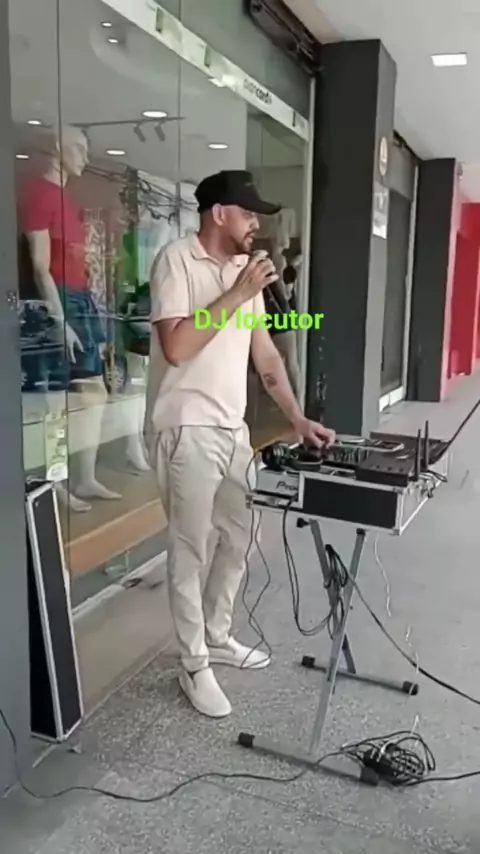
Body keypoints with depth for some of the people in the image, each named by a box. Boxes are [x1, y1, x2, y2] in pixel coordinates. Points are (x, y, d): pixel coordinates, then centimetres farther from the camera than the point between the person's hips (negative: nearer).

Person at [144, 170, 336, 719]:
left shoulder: (245, 270, 11)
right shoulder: (176, 261, -10)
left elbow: (266, 355, 13)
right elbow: (176, 348, -22)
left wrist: (298, 419, 7)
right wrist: (238, 294, -19)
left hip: (232, 428, 8)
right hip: (187, 431, -7)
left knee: (237, 538, 16)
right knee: (191, 550, 3)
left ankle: (217, 636, 35)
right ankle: (194, 665, 19)